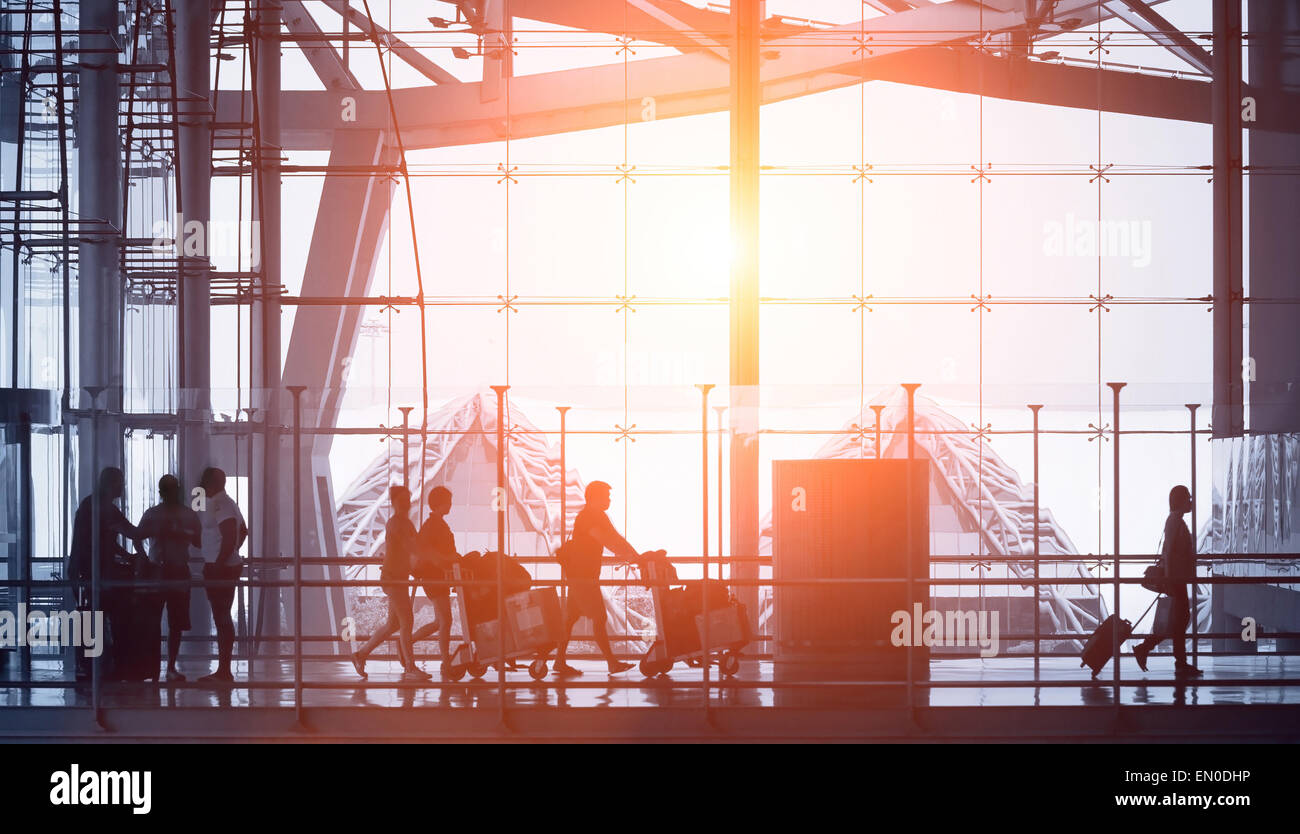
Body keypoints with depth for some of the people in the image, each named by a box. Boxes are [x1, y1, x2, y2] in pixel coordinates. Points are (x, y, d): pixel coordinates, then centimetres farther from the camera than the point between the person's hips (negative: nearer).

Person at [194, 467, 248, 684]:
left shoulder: (218, 504, -15)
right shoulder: (225, 502, 17)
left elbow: (229, 536, -24)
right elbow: (243, 531, 27)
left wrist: (218, 564, -22)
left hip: (220, 569, -11)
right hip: (229, 565, 11)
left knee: (221, 617, -8)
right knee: (222, 618, 12)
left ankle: (224, 671, -7)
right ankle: (224, 670, 16)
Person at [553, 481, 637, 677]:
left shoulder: (599, 517, 15)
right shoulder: (587, 517, -16)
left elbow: (616, 539, 13)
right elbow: (607, 541, -26)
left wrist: (635, 556, 1)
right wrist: (628, 555, -27)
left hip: (587, 574, 10)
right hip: (580, 574, -10)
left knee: (572, 617, 9)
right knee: (599, 618, -8)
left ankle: (560, 661, 11)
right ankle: (612, 662, -5)